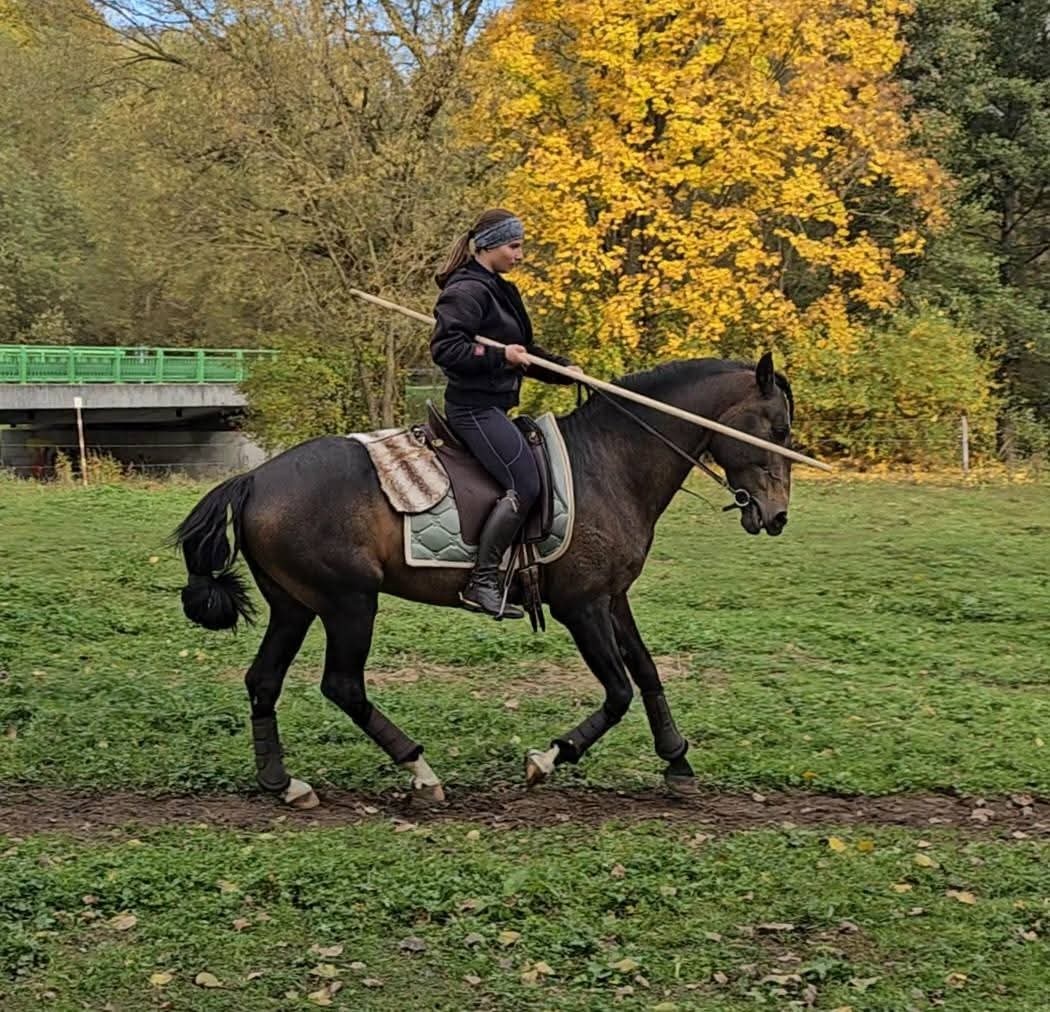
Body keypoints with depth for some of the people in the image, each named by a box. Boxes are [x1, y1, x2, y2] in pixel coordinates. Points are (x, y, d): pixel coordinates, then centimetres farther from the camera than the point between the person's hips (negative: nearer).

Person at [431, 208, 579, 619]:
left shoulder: (499, 291, 19)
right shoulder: (467, 290, -13)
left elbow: (523, 350, 25)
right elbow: (443, 348, -22)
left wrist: (565, 369, 12)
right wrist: (499, 355, -25)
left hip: (492, 406, 11)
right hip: (475, 406, -11)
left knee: (528, 483, 12)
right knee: (524, 485, -18)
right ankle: (481, 581, -17)